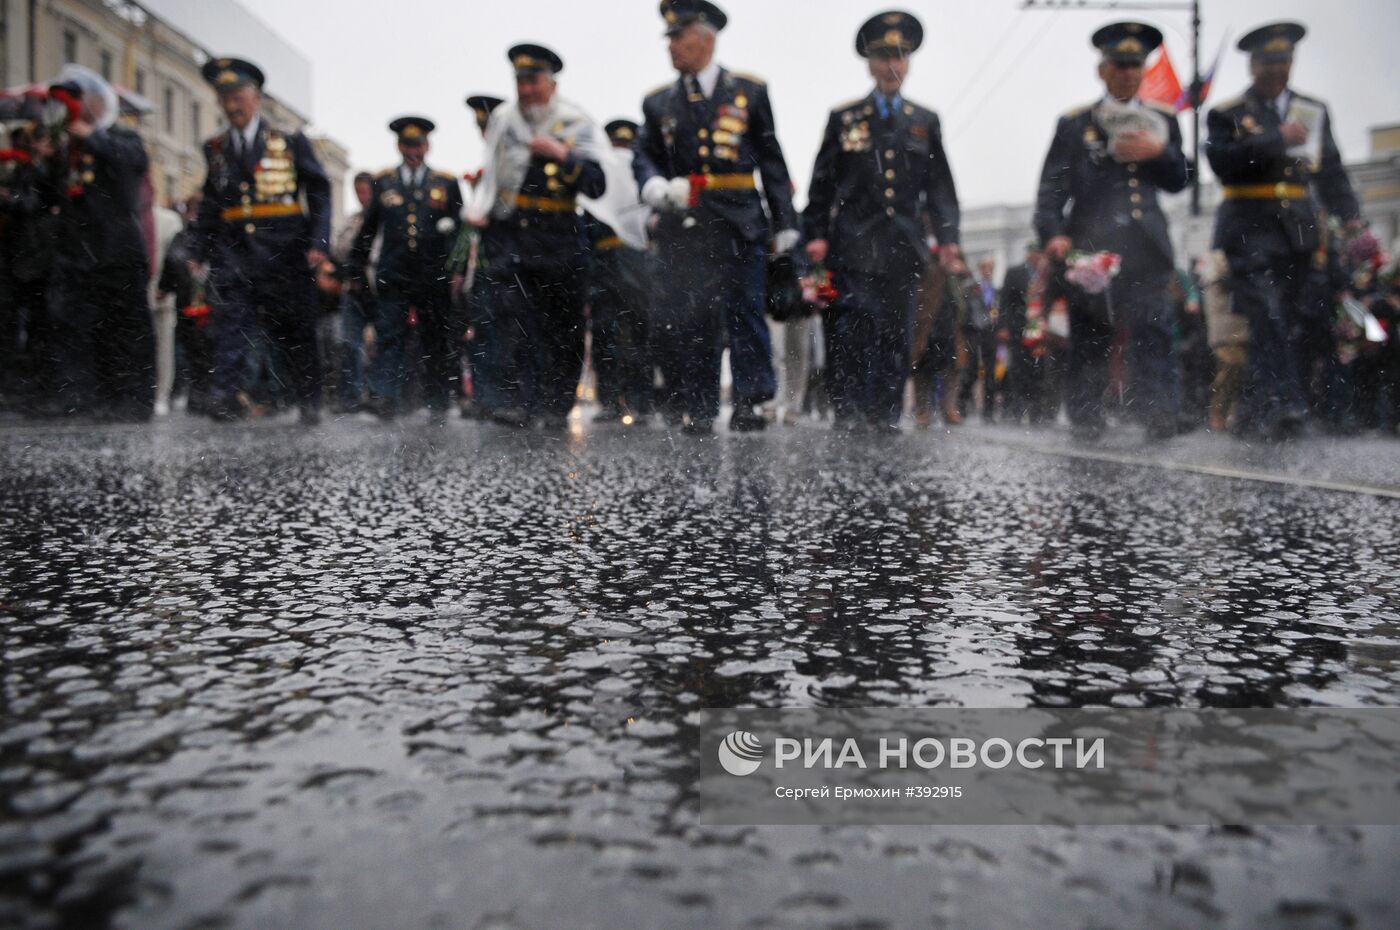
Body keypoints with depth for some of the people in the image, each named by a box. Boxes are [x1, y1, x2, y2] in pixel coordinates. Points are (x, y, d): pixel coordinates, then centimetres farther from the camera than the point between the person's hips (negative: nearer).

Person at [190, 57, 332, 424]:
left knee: (295, 329, 5)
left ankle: (310, 402, 17)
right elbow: (210, 205, 16)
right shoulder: (215, 149, 14)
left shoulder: (290, 142, 5)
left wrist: (319, 242, -11)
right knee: (231, 319, -14)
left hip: (284, 248, -2)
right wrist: (201, 253, 6)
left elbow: (319, 191, 1)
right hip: (234, 251, 2)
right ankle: (226, 397, -19)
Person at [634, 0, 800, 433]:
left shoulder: (749, 92, 9)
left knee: (745, 312, -2)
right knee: (685, 317, -4)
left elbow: (772, 161, 9)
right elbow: (644, 157, 15)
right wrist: (657, 187, -8)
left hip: (739, 222, -1)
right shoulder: (659, 102, 14)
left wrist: (784, 223, 4)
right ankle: (697, 410, 6)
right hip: (683, 225, 2)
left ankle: (750, 404, 7)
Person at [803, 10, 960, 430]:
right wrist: (816, 233, -3)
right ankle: (848, 414, -5)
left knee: (896, 336, 2)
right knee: (850, 332, -10)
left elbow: (940, 186, 16)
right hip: (853, 245, -2)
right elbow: (822, 182, 7)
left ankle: (887, 416, 8)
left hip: (903, 247, 2)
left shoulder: (926, 122, 16)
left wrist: (947, 236, 5)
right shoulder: (844, 118, 10)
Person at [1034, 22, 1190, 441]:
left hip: (1145, 249, 2)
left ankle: (1162, 422, -9)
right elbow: (1052, 186, 4)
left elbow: (1178, 181, 17)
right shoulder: (1074, 124, 12)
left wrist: (1160, 152, -4)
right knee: (1087, 343, 0)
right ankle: (1085, 428, 6)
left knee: (1153, 336, -9)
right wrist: (1053, 233, -12)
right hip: (1088, 247, -1)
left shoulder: (1162, 120, 21)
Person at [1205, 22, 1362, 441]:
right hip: (1249, 228, -4)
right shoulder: (1226, 114, 6)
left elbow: (1330, 171, 13)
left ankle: (1253, 414, 11)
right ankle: (1284, 405, -24)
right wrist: (1277, 139, -14)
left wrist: (1349, 217, 0)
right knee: (1266, 314, -18)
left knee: (1282, 317, 4)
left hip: (1297, 229, 5)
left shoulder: (1314, 111, 17)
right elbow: (1223, 162, -12)